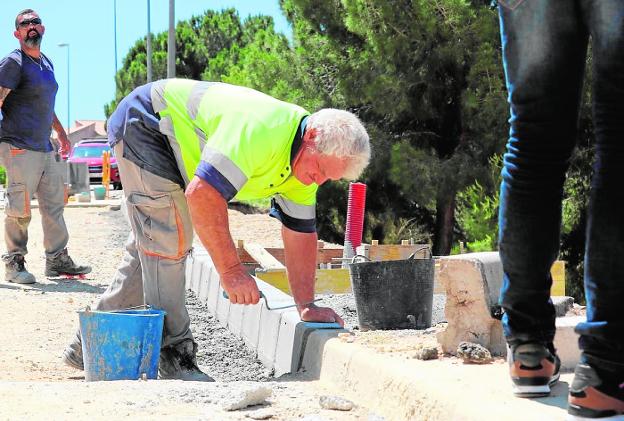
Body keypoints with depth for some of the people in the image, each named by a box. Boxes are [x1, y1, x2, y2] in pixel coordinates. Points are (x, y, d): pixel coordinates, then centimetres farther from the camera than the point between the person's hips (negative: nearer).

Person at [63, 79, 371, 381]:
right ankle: (173, 355, -8)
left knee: (150, 247, 14)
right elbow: (202, 193, -42)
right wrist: (231, 269, -39)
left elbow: (300, 233, -2)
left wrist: (307, 306, -9)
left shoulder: (307, 159, -8)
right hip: (144, 124, -10)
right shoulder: (261, 130, -37)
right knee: (168, 243, -16)